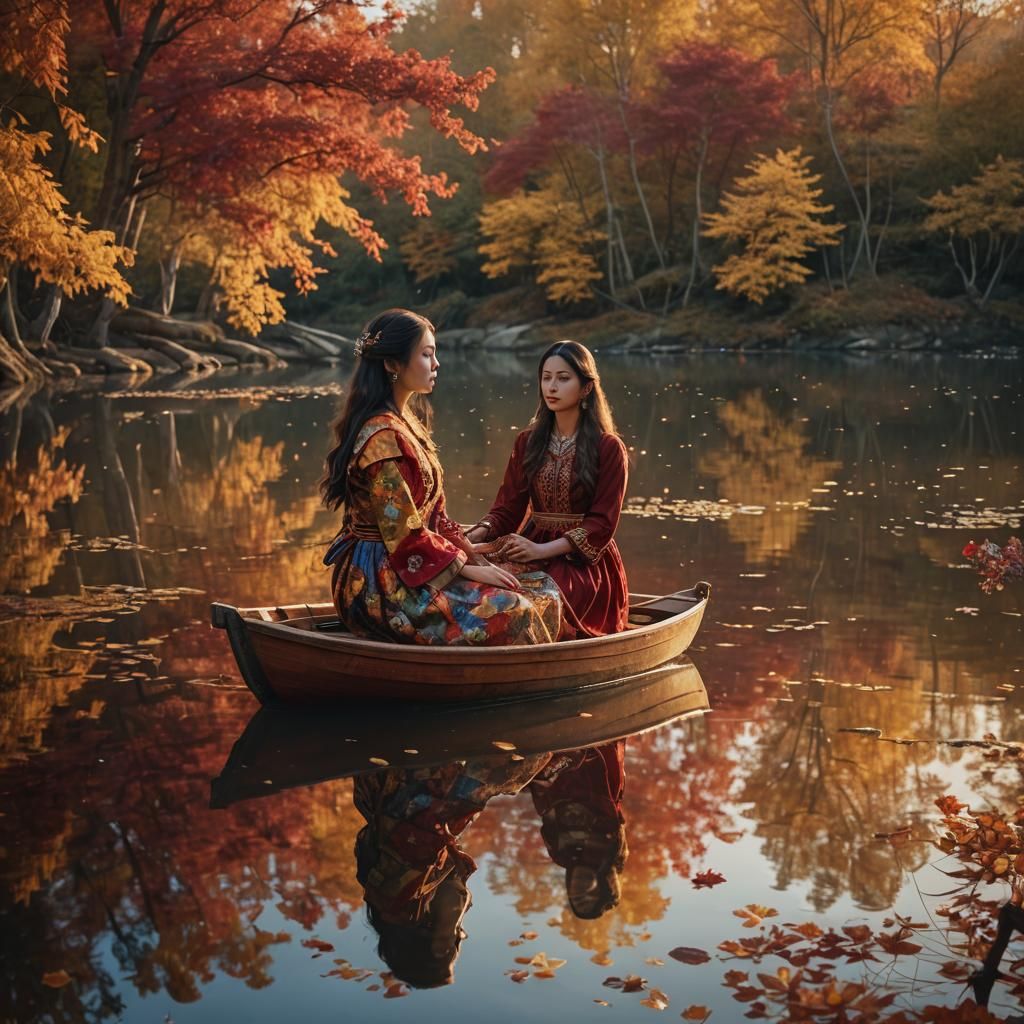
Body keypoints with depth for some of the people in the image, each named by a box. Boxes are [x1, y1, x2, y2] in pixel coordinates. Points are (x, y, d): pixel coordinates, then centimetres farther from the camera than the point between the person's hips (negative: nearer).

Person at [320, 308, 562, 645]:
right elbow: (404, 536, -19)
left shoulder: (409, 421, 13)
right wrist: (468, 568, -13)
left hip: (411, 568, 10)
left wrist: (476, 559, 4)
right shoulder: (383, 436, -18)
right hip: (383, 585, -10)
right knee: (512, 614, -23)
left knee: (541, 589, 2)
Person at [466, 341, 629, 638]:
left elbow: (602, 524, -7)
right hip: (534, 551, 4)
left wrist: (543, 550, -19)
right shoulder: (527, 442, 13)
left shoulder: (608, 447, -1)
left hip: (585, 561, -4)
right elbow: (508, 508, 8)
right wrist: (478, 534, -15)